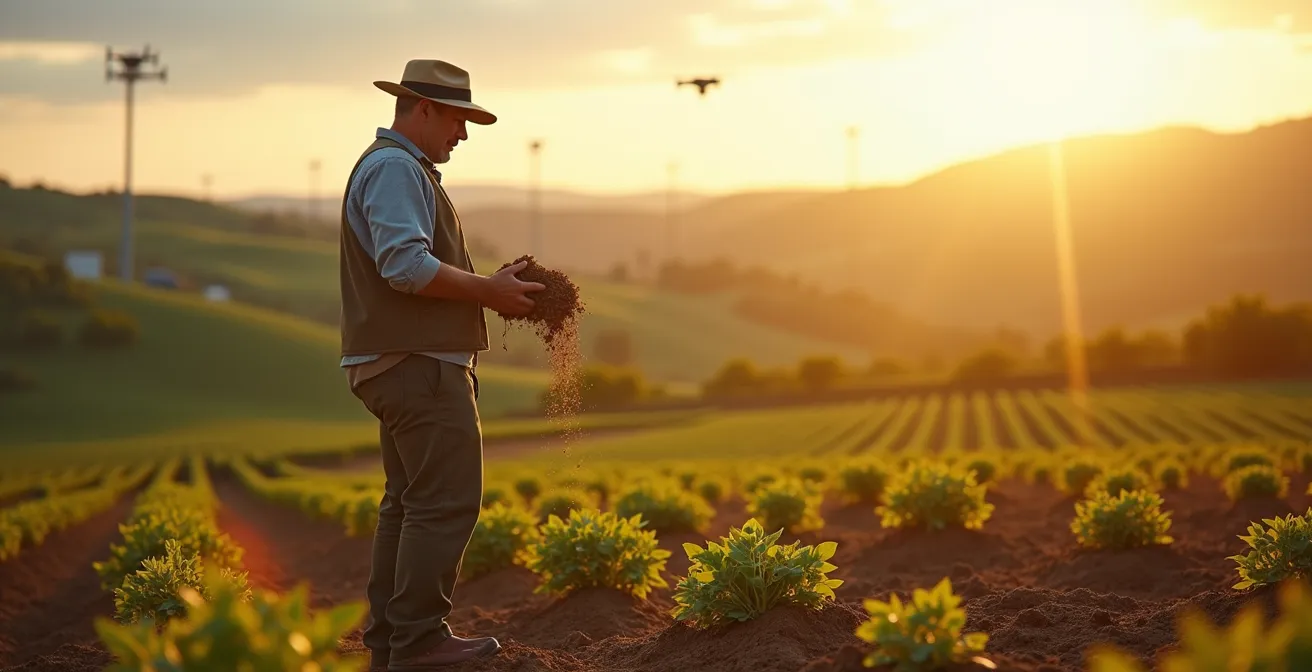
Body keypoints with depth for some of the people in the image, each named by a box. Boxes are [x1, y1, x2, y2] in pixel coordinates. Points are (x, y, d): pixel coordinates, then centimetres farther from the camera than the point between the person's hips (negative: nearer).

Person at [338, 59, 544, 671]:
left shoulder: (402, 168, 24)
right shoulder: (395, 167, -12)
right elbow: (407, 266, -24)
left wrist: (490, 290, 14)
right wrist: (489, 290, -15)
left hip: (405, 362, 12)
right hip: (420, 366, -12)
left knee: (407, 503, 13)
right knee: (447, 502, -10)